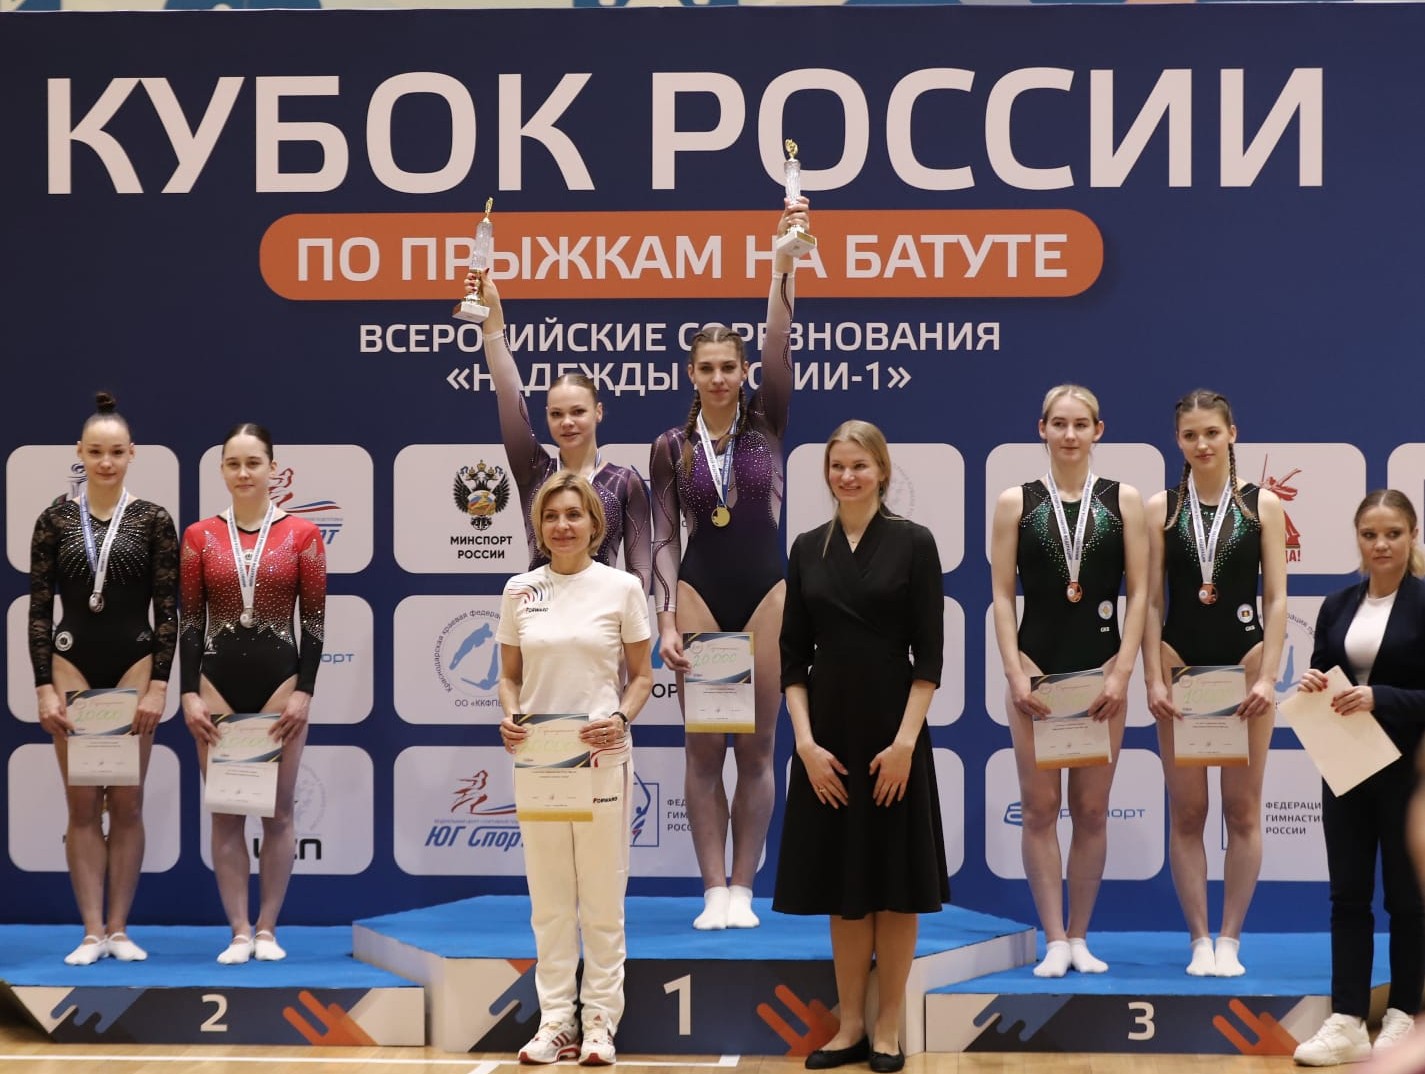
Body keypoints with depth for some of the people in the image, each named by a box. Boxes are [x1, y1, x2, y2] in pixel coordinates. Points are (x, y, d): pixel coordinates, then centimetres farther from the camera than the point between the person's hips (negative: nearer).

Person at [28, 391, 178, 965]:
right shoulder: (54, 520, 1)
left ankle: (119, 928, 9)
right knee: (82, 804, 0)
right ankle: (92, 931, 3)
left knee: (127, 802, 2)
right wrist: (44, 689, -6)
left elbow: (167, 610, -1)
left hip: (134, 667, 0)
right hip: (72, 667, 0)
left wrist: (158, 686, -8)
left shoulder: (154, 521, 0)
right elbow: (39, 610, 1)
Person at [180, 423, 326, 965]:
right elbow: (190, 622, 5)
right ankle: (239, 931, 6)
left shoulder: (302, 535, -1)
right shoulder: (200, 536, 4)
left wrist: (303, 692, -7)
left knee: (277, 812, 2)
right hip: (218, 686, 1)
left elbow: (314, 621, 0)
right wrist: (189, 694, -3)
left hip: (281, 684, -1)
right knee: (225, 813, 1)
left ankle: (267, 929, 9)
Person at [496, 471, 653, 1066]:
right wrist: (509, 716, -7)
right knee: (549, 898, 6)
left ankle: (600, 1022, 8)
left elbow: (642, 675, 4)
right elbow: (510, 676, 12)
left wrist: (621, 718, -14)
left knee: (602, 898, 1)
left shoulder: (622, 588, -1)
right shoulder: (519, 591, 6)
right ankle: (554, 1021, 12)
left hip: (601, 757, -2)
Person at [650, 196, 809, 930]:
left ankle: (742, 889, 7)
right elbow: (664, 540, 3)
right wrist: (664, 621, -7)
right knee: (703, 750, -1)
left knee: (756, 750, 1)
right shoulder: (671, 447, 3)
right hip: (700, 595, 0)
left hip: (765, 593, 0)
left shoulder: (767, 423, 2)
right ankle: (714, 890, 3)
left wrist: (783, 272, -26)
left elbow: (780, 348, -13)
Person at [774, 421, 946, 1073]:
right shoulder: (808, 549, 6)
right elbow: (792, 655, 5)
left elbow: (929, 655, -8)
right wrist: (806, 741, -6)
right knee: (841, 883, 7)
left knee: (895, 882, 3)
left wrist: (906, 740, -15)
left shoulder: (912, 543, -5)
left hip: (892, 732, -3)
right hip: (829, 733, 3)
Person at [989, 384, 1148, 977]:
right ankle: (1054, 940, 5)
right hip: (1036, 668, 0)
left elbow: (1139, 592, 1)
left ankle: (1079, 936, 14)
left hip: (1100, 670, 1)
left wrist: (1122, 673, -7)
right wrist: (1015, 673, -8)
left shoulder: (1123, 500, 4)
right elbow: (1002, 595, 1)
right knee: (1040, 807, -1)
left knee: (1092, 810, 4)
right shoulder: (1016, 502, 3)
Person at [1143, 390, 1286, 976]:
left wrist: (1268, 677, -9)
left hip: (1244, 660, 0)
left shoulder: (1262, 505, 2)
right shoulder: (1161, 508, 3)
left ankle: (1230, 939, 8)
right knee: (1186, 812, 1)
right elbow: (1151, 602, 2)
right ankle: (1200, 940, 7)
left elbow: (1276, 598, 0)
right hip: (1180, 662, 0)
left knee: (1243, 809, 2)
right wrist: (1154, 680, -6)